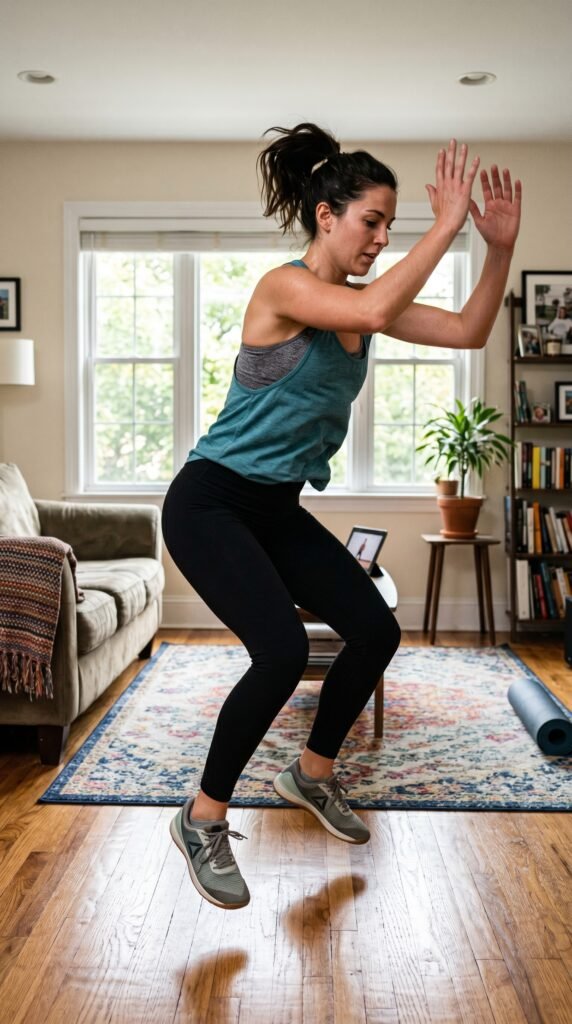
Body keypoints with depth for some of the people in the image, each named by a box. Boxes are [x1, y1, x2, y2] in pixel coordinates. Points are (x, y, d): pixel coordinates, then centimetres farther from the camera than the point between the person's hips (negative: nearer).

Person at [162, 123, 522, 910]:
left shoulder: (361, 302, 6)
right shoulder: (284, 287, -17)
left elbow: (470, 332, 2)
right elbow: (376, 311, -36)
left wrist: (501, 247, -9)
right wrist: (447, 224, -27)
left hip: (278, 508, 8)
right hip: (211, 501, -8)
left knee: (376, 632, 4)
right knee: (282, 651, -23)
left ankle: (312, 774, 27)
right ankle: (203, 819, 0)